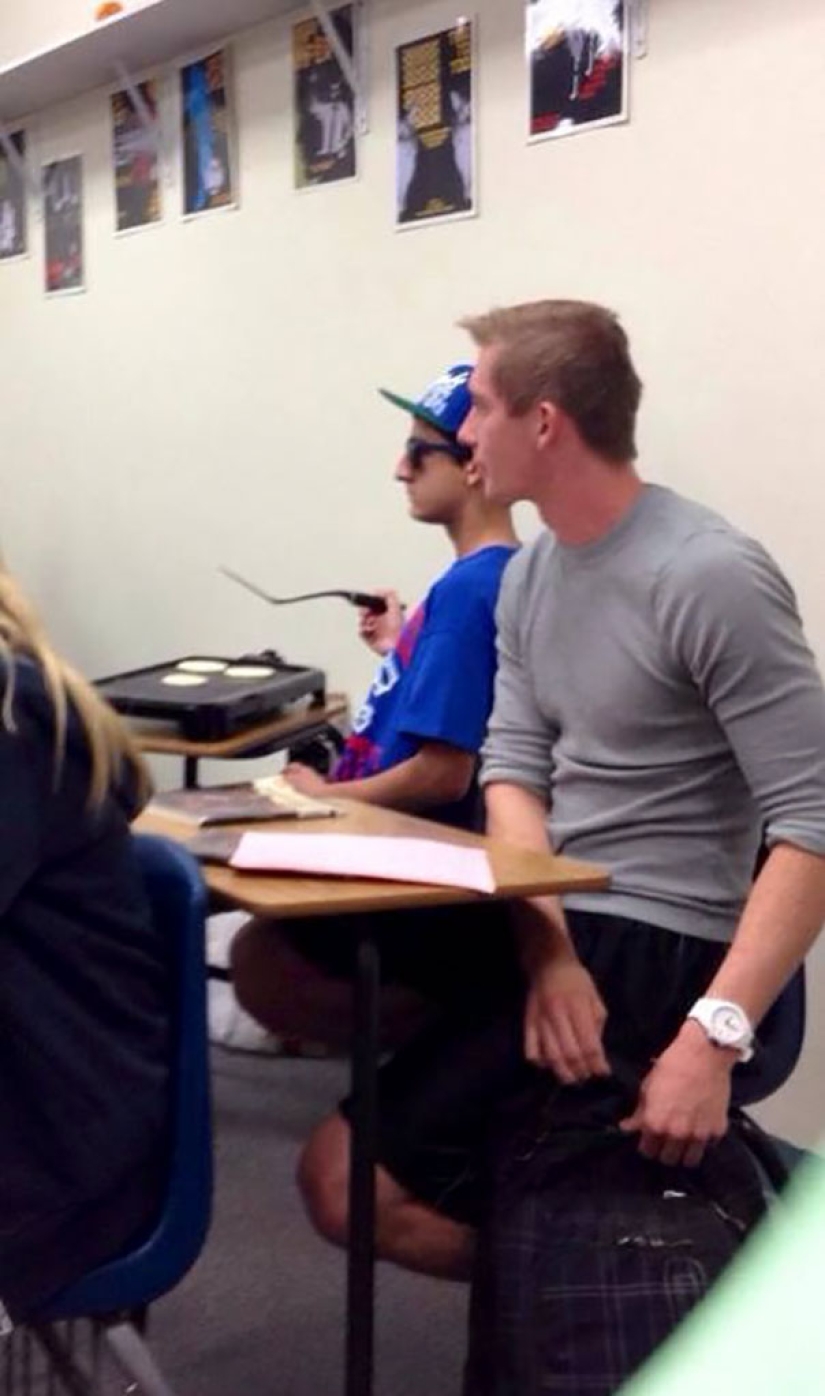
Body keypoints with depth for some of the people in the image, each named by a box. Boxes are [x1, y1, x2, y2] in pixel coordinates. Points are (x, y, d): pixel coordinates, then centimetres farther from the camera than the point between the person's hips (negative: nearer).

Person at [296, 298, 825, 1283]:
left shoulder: (712, 578, -18)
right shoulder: (528, 572, 9)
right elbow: (512, 769, 3)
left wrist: (714, 1035, -29)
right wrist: (546, 946, -16)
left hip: (653, 942, -8)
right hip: (555, 916, 8)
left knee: (349, 1178, -14)